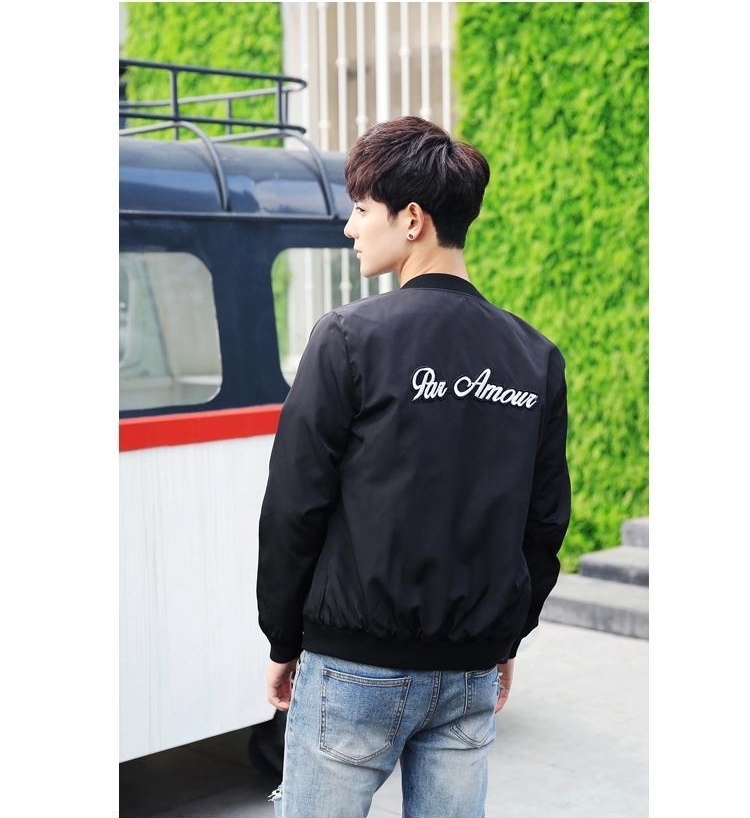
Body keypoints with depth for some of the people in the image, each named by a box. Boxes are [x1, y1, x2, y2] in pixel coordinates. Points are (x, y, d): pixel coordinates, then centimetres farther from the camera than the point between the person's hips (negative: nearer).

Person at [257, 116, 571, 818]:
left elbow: (295, 507, -10)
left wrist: (283, 640, 2)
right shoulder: (537, 358, 4)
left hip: (356, 662, -5)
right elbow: (547, 519, 8)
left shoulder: (350, 338, -12)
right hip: (474, 670, 5)